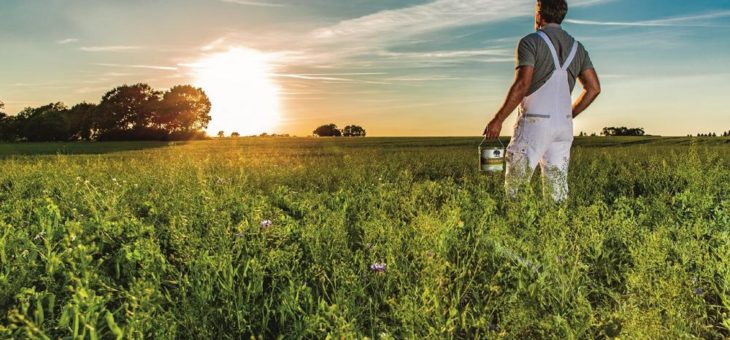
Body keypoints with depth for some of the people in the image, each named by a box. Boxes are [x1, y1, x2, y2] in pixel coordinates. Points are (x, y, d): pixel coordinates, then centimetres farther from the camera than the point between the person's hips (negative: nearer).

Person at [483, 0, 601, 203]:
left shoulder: (531, 42, -4)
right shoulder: (577, 47, 15)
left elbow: (522, 85, -16)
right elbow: (594, 88, 10)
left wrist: (498, 120, -12)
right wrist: (569, 115, 20)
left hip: (535, 123, -6)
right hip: (564, 126, 6)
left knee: (514, 187, 0)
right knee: (558, 191, 8)